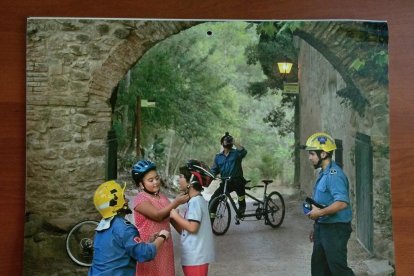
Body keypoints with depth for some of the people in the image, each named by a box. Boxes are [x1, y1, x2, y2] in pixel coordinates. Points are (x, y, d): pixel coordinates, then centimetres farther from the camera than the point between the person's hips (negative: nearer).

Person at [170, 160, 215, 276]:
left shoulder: (195, 201, -16)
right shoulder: (196, 200, 13)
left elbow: (192, 227, -25)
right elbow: (184, 230, 14)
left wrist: (175, 215, -13)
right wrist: (172, 218, 3)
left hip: (196, 257, -10)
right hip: (193, 255, 10)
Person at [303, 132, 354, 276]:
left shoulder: (334, 174, -20)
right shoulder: (323, 173, 12)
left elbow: (342, 203, -31)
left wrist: (319, 212, -23)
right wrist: (316, 228, 21)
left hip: (335, 229, -10)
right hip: (323, 228, 10)